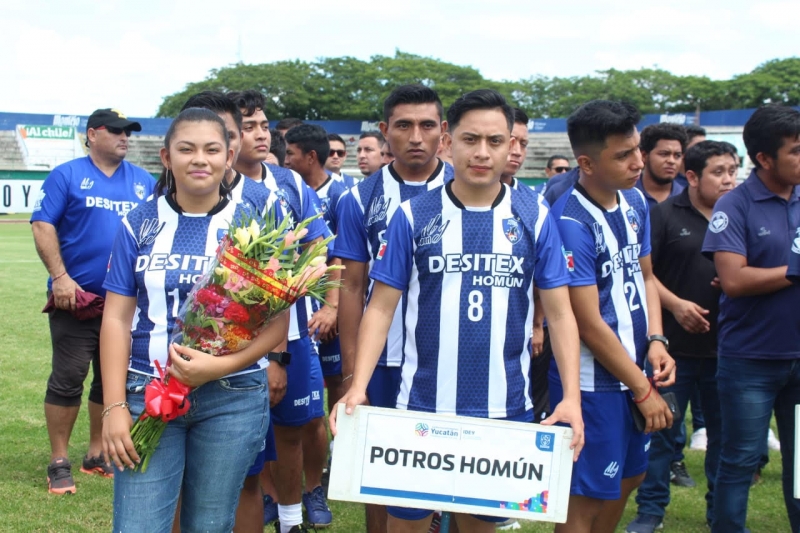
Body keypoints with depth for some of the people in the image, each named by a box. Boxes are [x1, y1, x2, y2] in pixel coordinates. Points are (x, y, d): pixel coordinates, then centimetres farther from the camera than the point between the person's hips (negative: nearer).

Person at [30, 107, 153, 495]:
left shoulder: (144, 182, 10)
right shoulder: (67, 175, -1)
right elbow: (43, 226, -7)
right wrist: (60, 277, -16)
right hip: (76, 298, -4)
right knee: (68, 378, -1)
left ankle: (97, 455, 23)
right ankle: (59, 463, 7)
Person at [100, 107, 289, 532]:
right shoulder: (140, 224, 3)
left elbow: (277, 319, -2)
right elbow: (117, 319, 2)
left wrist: (221, 367, -17)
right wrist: (114, 406, -6)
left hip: (233, 398, 0)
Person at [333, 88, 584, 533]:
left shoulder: (535, 217, 1)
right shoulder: (413, 216, -1)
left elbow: (560, 313, 2)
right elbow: (382, 308, 0)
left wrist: (572, 397, -9)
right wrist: (358, 386, -13)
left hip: (506, 409, 1)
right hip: (423, 404, -1)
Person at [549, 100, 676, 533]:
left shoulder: (635, 201, 3)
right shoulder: (571, 223, -22)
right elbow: (589, 324, -20)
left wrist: (655, 340, -1)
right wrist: (644, 390, -12)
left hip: (633, 368, 8)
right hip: (593, 381, -8)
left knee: (628, 476, 21)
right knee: (586, 496, 3)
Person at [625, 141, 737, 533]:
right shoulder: (665, 214, -2)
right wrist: (675, 304, -14)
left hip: (725, 345, 3)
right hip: (675, 343, -3)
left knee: (724, 431, 11)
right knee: (661, 429, 4)